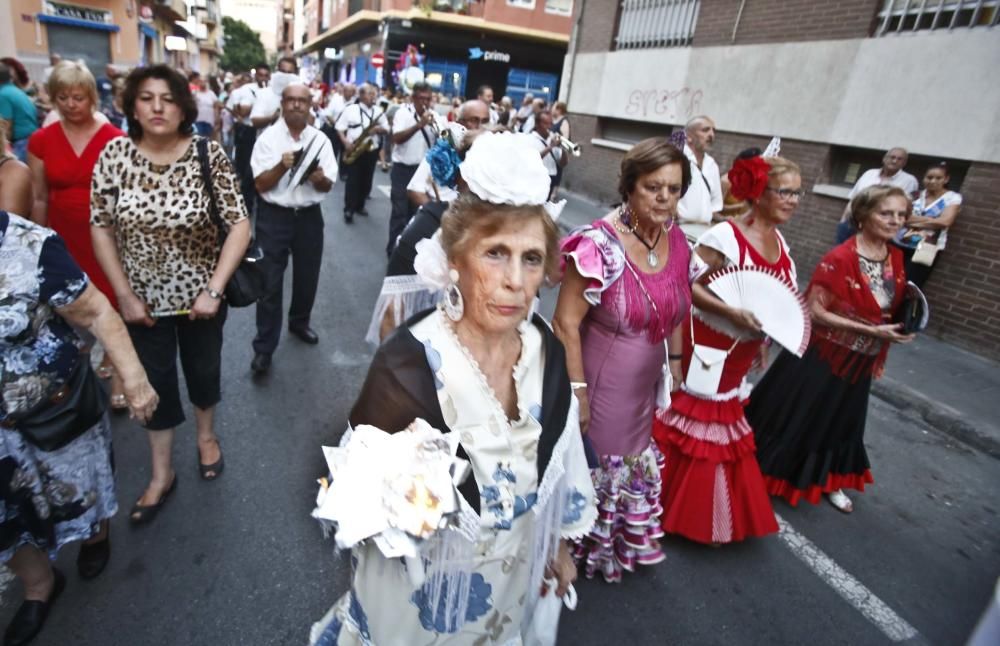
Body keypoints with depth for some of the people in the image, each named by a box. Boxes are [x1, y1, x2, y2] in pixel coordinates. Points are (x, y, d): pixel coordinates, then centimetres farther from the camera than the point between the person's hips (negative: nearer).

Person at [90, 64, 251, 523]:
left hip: (200, 293, -1)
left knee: (203, 370, 18)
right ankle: (161, 474, 31)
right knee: (155, 381, 12)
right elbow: (100, 228, -3)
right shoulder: (114, 154, -9)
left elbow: (239, 224, -16)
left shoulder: (208, 154, -14)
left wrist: (214, 290, -21)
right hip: (144, 297, 1)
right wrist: (125, 296, -8)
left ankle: (206, 435, 47)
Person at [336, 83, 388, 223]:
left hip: (371, 151, 4)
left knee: (366, 181, 9)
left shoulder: (378, 112, 10)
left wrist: (377, 129, -12)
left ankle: (359, 206, 22)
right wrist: (346, 143, -16)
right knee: (352, 181, -7)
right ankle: (349, 209, -5)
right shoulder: (350, 109, -1)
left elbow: (386, 129, 10)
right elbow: (340, 128, -2)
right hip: (354, 150, -4)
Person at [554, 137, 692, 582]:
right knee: (591, 466, 15)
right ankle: (581, 547, 45)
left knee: (635, 465, 24)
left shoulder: (677, 242, -3)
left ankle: (624, 542, 52)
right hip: (600, 381, -6)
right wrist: (576, 391, -22)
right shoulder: (599, 243, -23)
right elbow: (566, 323, -23)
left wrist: (675, 363, 13)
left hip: (646, 387, 6)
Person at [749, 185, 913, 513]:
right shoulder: (840, 258, -22)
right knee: (797, 414, 7)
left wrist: (900, 326, -5)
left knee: (841, 420, 22)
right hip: (822, 355, -7)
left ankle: (829, 482, 42)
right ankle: (770, 472, 27)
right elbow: (815, 310, -23)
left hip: (859, 361, 7)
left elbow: (891, 308, 15)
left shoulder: (895, 258, 1)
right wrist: (870, 331, -25)